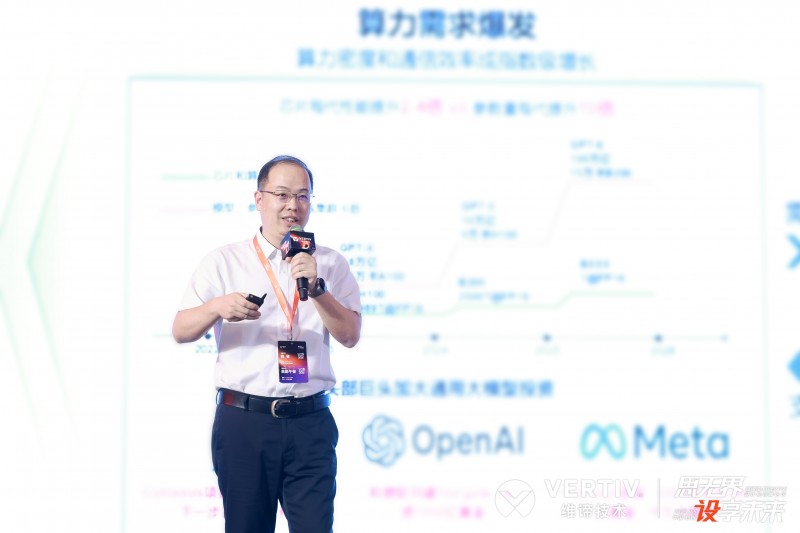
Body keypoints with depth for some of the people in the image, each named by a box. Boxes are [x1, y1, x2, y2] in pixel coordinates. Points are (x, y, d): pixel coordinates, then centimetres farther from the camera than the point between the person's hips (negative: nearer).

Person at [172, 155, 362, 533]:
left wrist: (316, 288, -13)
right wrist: (218, 307, -16)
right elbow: (180, 331, 4)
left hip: (309, 421, 0)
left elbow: (350, 335, 1)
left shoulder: (330, 264, 11)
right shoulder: (223, 262, 9)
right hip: (243, 421, 0)